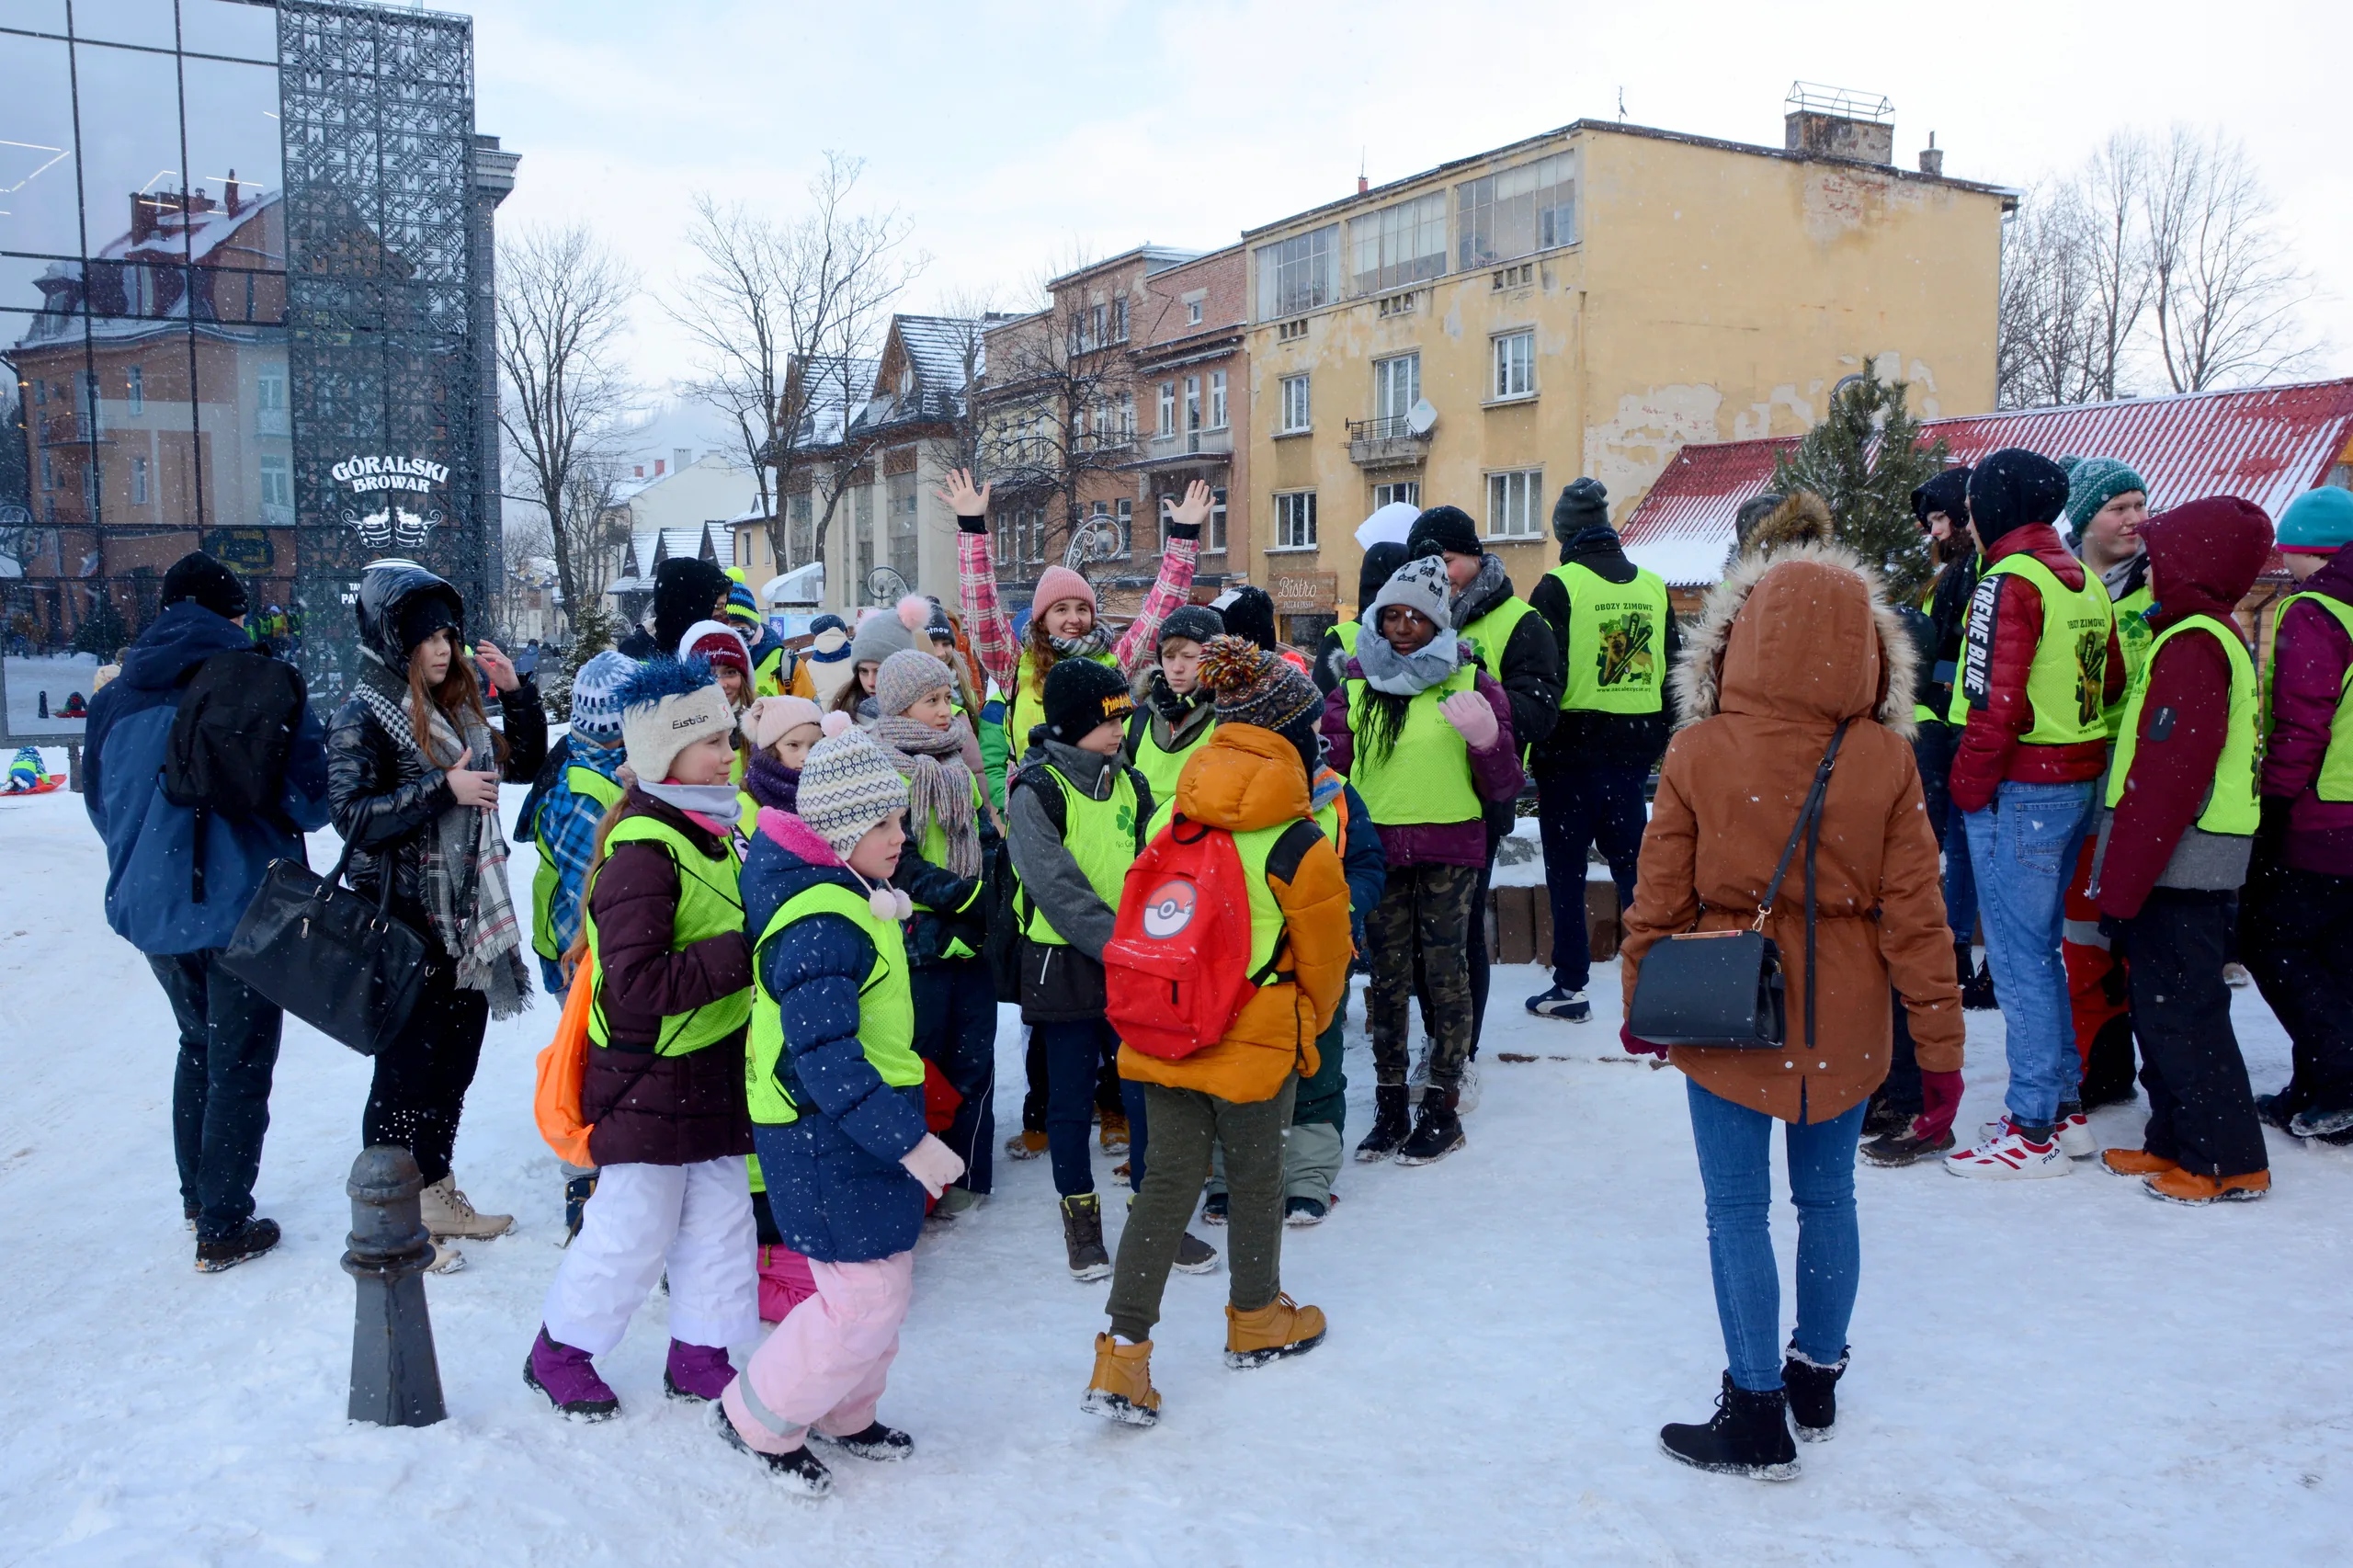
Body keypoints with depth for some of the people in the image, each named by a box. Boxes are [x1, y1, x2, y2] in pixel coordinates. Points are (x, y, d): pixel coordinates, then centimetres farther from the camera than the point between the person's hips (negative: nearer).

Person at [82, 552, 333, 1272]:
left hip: (152, 908, 5)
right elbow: (311, 792, -14)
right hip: (242, 907, -5)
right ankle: (224, 1227, 10)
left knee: (199, 1045, 23)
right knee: (240, 1062, 5)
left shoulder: (117, 695, 3)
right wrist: (284, 818, 8)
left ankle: (198, 1196, 33)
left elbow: (102, 805, 13)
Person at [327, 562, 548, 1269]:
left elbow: (524, 763, 19)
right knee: (406, 1069, 0)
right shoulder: (362, 718, -10)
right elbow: (352, 814, -19)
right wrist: (442, 789, -25)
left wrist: (517, 692, 6)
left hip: (467, 920, 8)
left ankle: (436, 1196, 29)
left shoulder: (455, 707, 12)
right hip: (404, 925, -8)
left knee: (455, 1064, 15)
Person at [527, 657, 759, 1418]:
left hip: (712, 1073, 9)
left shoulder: (710, 832, 8)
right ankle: (559, 1350, 25)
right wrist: (742, 954, -28)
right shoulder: (644, 850, -22)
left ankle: (697, 1354, 30)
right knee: (632, 1228, 3)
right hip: (648, 1081, -9)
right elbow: (639, 983, -29)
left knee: (720, 1217, 15)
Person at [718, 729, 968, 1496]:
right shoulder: (819, 927, -25)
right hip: (827, 1140, -10)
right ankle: (760, 1419, 18)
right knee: (866, 1301, -3)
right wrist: (911, 1142, -28)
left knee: (887, 1284, 19)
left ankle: (843, 1414, 39)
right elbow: (826, 1064, -30)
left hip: (860, 1125, 10)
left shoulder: (846, 894, 9)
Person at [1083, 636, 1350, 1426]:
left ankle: (1124, 1350, 6)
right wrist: (1308, 1030, 18)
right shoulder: (1300, 848, -16)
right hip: (1256, 1045, -4)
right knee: (1257, 1179, 17)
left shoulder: (1169, 818, -1)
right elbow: (1324, 965, -3)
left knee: (1168, 1183, 10)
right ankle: (1256, 1320, 38)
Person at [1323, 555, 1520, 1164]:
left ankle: (1443, 1108, 16)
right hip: (1378, 847, 2)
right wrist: (1316, 755, -9)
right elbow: (1328, 764, 13)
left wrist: (1487, 739, -18)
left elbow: (1503, 787, 0)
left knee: (1446, 972, 3)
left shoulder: (1470, 682, 2)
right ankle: (1389, 1108, 19)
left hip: (1449, 848, -2)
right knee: (1385, 978, 7)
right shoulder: (1355, 684, 8)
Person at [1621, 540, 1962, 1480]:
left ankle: (1759, 1416, 14)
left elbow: (1659, 896, -6)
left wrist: (1640, 1003, 9)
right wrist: (1939, 1041, 4)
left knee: (1738, 1209, 7)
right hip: (1843, 1024, 3)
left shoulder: (1700, 752, -13)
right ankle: (1817, 1381, 35)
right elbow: (1914, 913, -5)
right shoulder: (1886, 760, -8)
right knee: (1828, 1198, 18)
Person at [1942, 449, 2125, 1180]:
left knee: (2019, 960, -2)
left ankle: (2033, 1131, 5)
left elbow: (1997, 704, -20)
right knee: (2042, 949, 18)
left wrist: (1969, 787, -11)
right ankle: (2066, 1110, 25)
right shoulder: (2085, 581, 11)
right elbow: (2111, 687, 16)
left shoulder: (2009, 581, -15)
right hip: (2078, 784, 9)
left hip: (2018, 791, -9)